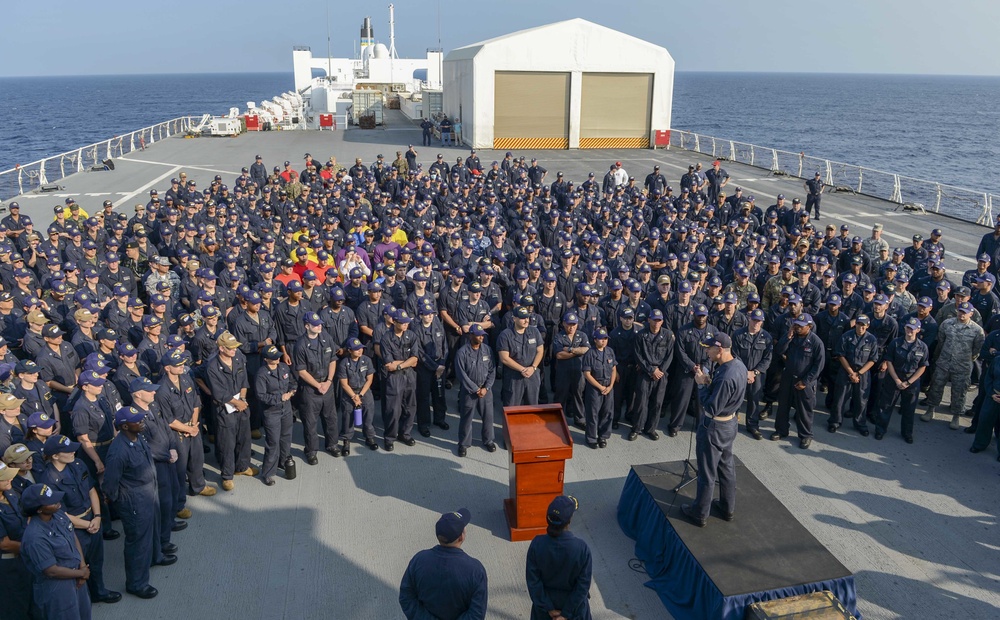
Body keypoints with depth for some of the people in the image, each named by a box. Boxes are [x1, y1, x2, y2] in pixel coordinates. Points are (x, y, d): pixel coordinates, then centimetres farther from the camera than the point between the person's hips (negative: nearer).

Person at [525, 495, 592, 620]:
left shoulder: (537, 544, -24)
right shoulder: (581, 548, -28)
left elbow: (533, 580, -15)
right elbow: (583, 585, -21)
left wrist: (548, 607, -7)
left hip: (545, 601, 2)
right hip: (573, 604, -1)